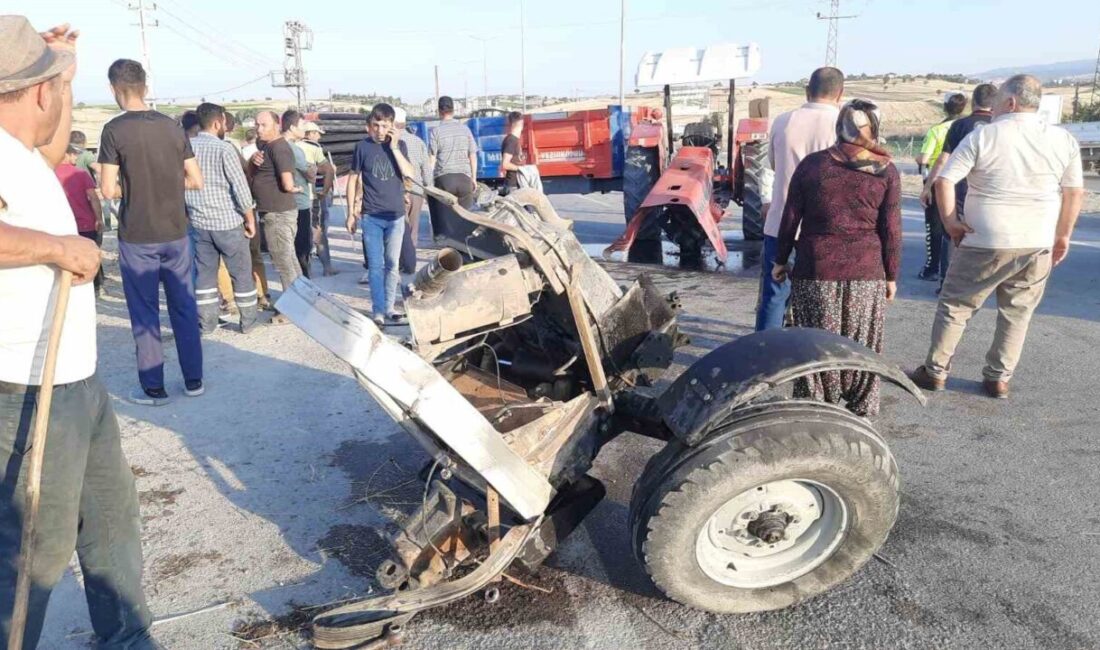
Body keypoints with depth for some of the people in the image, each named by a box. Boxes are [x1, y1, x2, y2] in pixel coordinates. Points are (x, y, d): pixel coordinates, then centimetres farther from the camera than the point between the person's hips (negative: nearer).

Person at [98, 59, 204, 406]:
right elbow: (196, 180, 3)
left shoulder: (114, 130, -10)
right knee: (184, 306, 11)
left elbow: (108, 189, -12)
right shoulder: (172, 126, 2)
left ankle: (153, 388, 13)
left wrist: (130, 189, 8)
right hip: (176, 232, 4)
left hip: (137, 237, -4)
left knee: (145, 313, 6)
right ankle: (193, 380, 18)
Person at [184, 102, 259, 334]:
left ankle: (206, 322, 15)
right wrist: (250, 218, -6)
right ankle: (248, 321, 13)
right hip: (227, 221, -5)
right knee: (241, 272, 6)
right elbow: (240, 186, -15)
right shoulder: (224, 148, -13)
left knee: (205, 273, 12)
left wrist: (187, 212, 18)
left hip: (199, 222, 5)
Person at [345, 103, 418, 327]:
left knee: (392, 265, 8)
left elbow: (409, 174, -9)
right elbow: (353, 179, 4)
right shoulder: (362, 147, -1)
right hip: (371, 216, -2)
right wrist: (351, 213, 2)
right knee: (376, 265, -2)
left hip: (396, 215, 2)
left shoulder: (399, 145, 4)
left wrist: (394, 147, -14)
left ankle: (389, 309, 18)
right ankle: (378, 312, 3)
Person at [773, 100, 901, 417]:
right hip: (866, 273, 1)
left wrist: (781, 260, 12)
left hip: (816, 271, 0)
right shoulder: (887, 172, 0)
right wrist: (891, 276, 9)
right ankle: (862, 409, 22)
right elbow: (891, 230, 1)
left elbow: (790, 218, 3)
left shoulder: (812, 164, 1)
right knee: (862, 345, 12)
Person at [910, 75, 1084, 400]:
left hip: (986, 242, -3)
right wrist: (1063, 236, 14)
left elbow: (944, 180, -11)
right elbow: (1075, 192, 6)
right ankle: (999, 378, 19)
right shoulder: (1064, 140, 4)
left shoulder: (983, 136, -5)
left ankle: (936, 371, 14)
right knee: (1017, 313, 14)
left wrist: (950, 220, -2)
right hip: (1038, 244, 3)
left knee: (955, 306, 9)